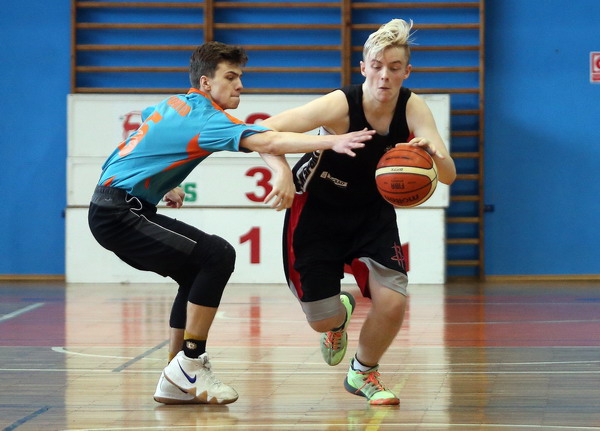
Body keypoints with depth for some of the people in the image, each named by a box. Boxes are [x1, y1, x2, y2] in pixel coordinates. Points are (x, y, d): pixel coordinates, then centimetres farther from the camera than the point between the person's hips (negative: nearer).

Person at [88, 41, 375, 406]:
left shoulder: (176, 103, 14)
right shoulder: (206, 118, -15)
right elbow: (266, 143, -30)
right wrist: (333, 141, -37)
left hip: (112, 207, 10)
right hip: (120, 214, -10)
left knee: (198, 273, 14)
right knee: (217, 255, -17)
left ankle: (176, 383, 14)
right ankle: (190, 366, -11)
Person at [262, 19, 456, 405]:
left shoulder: (412, 108, -18)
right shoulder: (340, 105, -28)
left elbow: (449, 176, -24)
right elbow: (265, 132, -25)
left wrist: (431, 152, -46)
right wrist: (283, 172, -42)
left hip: (373, 212, 3)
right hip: (317, 211, -3)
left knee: (393, 303, -15)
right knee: (322, 320, -1)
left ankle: (363, 373, 17)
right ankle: (341, 313, 40)